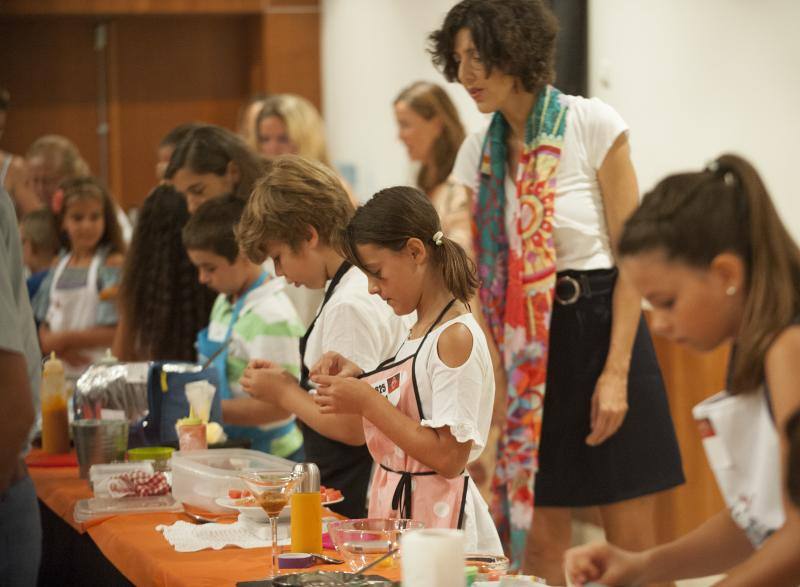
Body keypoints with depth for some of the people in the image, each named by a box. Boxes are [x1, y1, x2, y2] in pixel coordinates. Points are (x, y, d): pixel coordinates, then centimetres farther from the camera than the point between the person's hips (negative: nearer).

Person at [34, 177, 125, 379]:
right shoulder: (59, 265, 13)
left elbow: (115, 333, -12)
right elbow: (44, 329, 14)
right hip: (60, 373, 5)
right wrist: (60, 349, -7)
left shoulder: (113, 264, -5)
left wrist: (66, 339, -11)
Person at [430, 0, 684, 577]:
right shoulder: (479, 153, 6)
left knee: (633, 542, -1)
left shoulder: (593, 125, -9)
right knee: (538, 542, 5)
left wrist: (616, 373, -15)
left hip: (602, 327, -4)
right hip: (527, 349, 4)